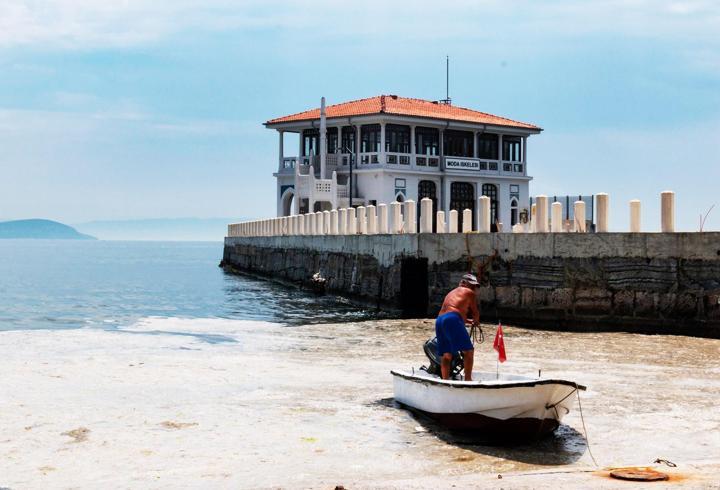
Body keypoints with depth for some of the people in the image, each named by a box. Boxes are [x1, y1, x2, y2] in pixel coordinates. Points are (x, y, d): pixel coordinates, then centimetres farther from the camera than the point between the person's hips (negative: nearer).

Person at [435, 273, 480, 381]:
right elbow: (475, 312, 18)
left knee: (446, 355, 11)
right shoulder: (469, 292, 13)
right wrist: (476, 321, 38)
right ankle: (468, 379, -11)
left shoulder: (451, 293, 34)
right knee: (468, 350, -5)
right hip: (452, 319, -8)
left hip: (439, 320, 8)